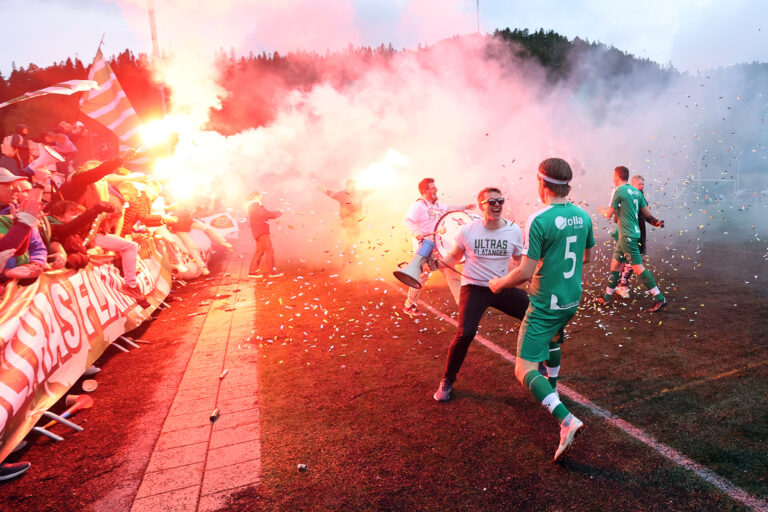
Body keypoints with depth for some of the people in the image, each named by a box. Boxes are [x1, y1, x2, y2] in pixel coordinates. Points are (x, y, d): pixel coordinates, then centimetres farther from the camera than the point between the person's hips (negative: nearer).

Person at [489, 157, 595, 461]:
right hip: (572, 300, 8)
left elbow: (525, 272, -23)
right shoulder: (583, 216, 1)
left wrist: (498, 284, -5)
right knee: (552, 337, 36)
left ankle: (566, 419, -20)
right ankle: (552, 392, 50)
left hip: (545, 305, -8)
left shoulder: (538, 221, -21)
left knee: (524, 370, -4)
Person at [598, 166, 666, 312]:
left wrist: (602, 210, 15)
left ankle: (660, 298, -2)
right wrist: (657, 221, 32)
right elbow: (648, 214, 12)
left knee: (638, 267, -6)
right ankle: (607, 297, 22)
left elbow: (609, 214, -7)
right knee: (615, 264, 14)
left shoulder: (618, 190, -10)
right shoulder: (636, 192, 12)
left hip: (627, 235, -9)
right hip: (634, 233, 9)